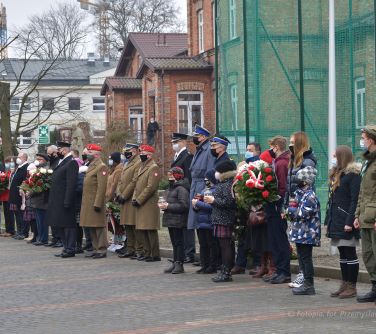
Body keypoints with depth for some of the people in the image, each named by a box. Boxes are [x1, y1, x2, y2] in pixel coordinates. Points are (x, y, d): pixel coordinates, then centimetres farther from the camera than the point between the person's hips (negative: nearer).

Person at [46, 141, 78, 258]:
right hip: (57, 201, 10)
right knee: (58, 225, 13)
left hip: (65, 200, -10)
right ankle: (66, 247, 20)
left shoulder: (71, 163, -13)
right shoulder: (61, 162, 17)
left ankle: (70, 249, 1)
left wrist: (67, 202, -22)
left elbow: (71, 184, -19)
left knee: (68, 225, -4)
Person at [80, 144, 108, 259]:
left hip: (95, 202, -9)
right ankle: (96, 248, 18)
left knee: (99, 226, -5)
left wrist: (97, 203, -22)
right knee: (92, 227, 12)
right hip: (88, 202, 9)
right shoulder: (91, 166, 17)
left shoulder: (101, 167, -12)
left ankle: (102, 250, -2)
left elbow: (102, 187, -18)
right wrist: (85, 202, 18)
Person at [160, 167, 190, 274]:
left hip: (178, 220, -10)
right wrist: (164, 205, 6)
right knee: (174, 242, 13)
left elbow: (184, 205, -22)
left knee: (178, 242, -4)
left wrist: (168, 206, -20)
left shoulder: (181, 189, -15)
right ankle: (175, 263, 18)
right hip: (170, 220, 10)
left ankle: (179, 264, 0)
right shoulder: (170, 188, 16)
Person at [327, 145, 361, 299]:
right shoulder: (336, 174, 17)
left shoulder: (353, 174, -11)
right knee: (342, 254, 12)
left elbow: (355, 200, -17)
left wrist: (349, 222, -22)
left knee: (350, 253, -4)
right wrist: (329, 221, 16)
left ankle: (352, 287, 0)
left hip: (346, 222, -9)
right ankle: (345, 284, 18)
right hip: (337, 222, 9)